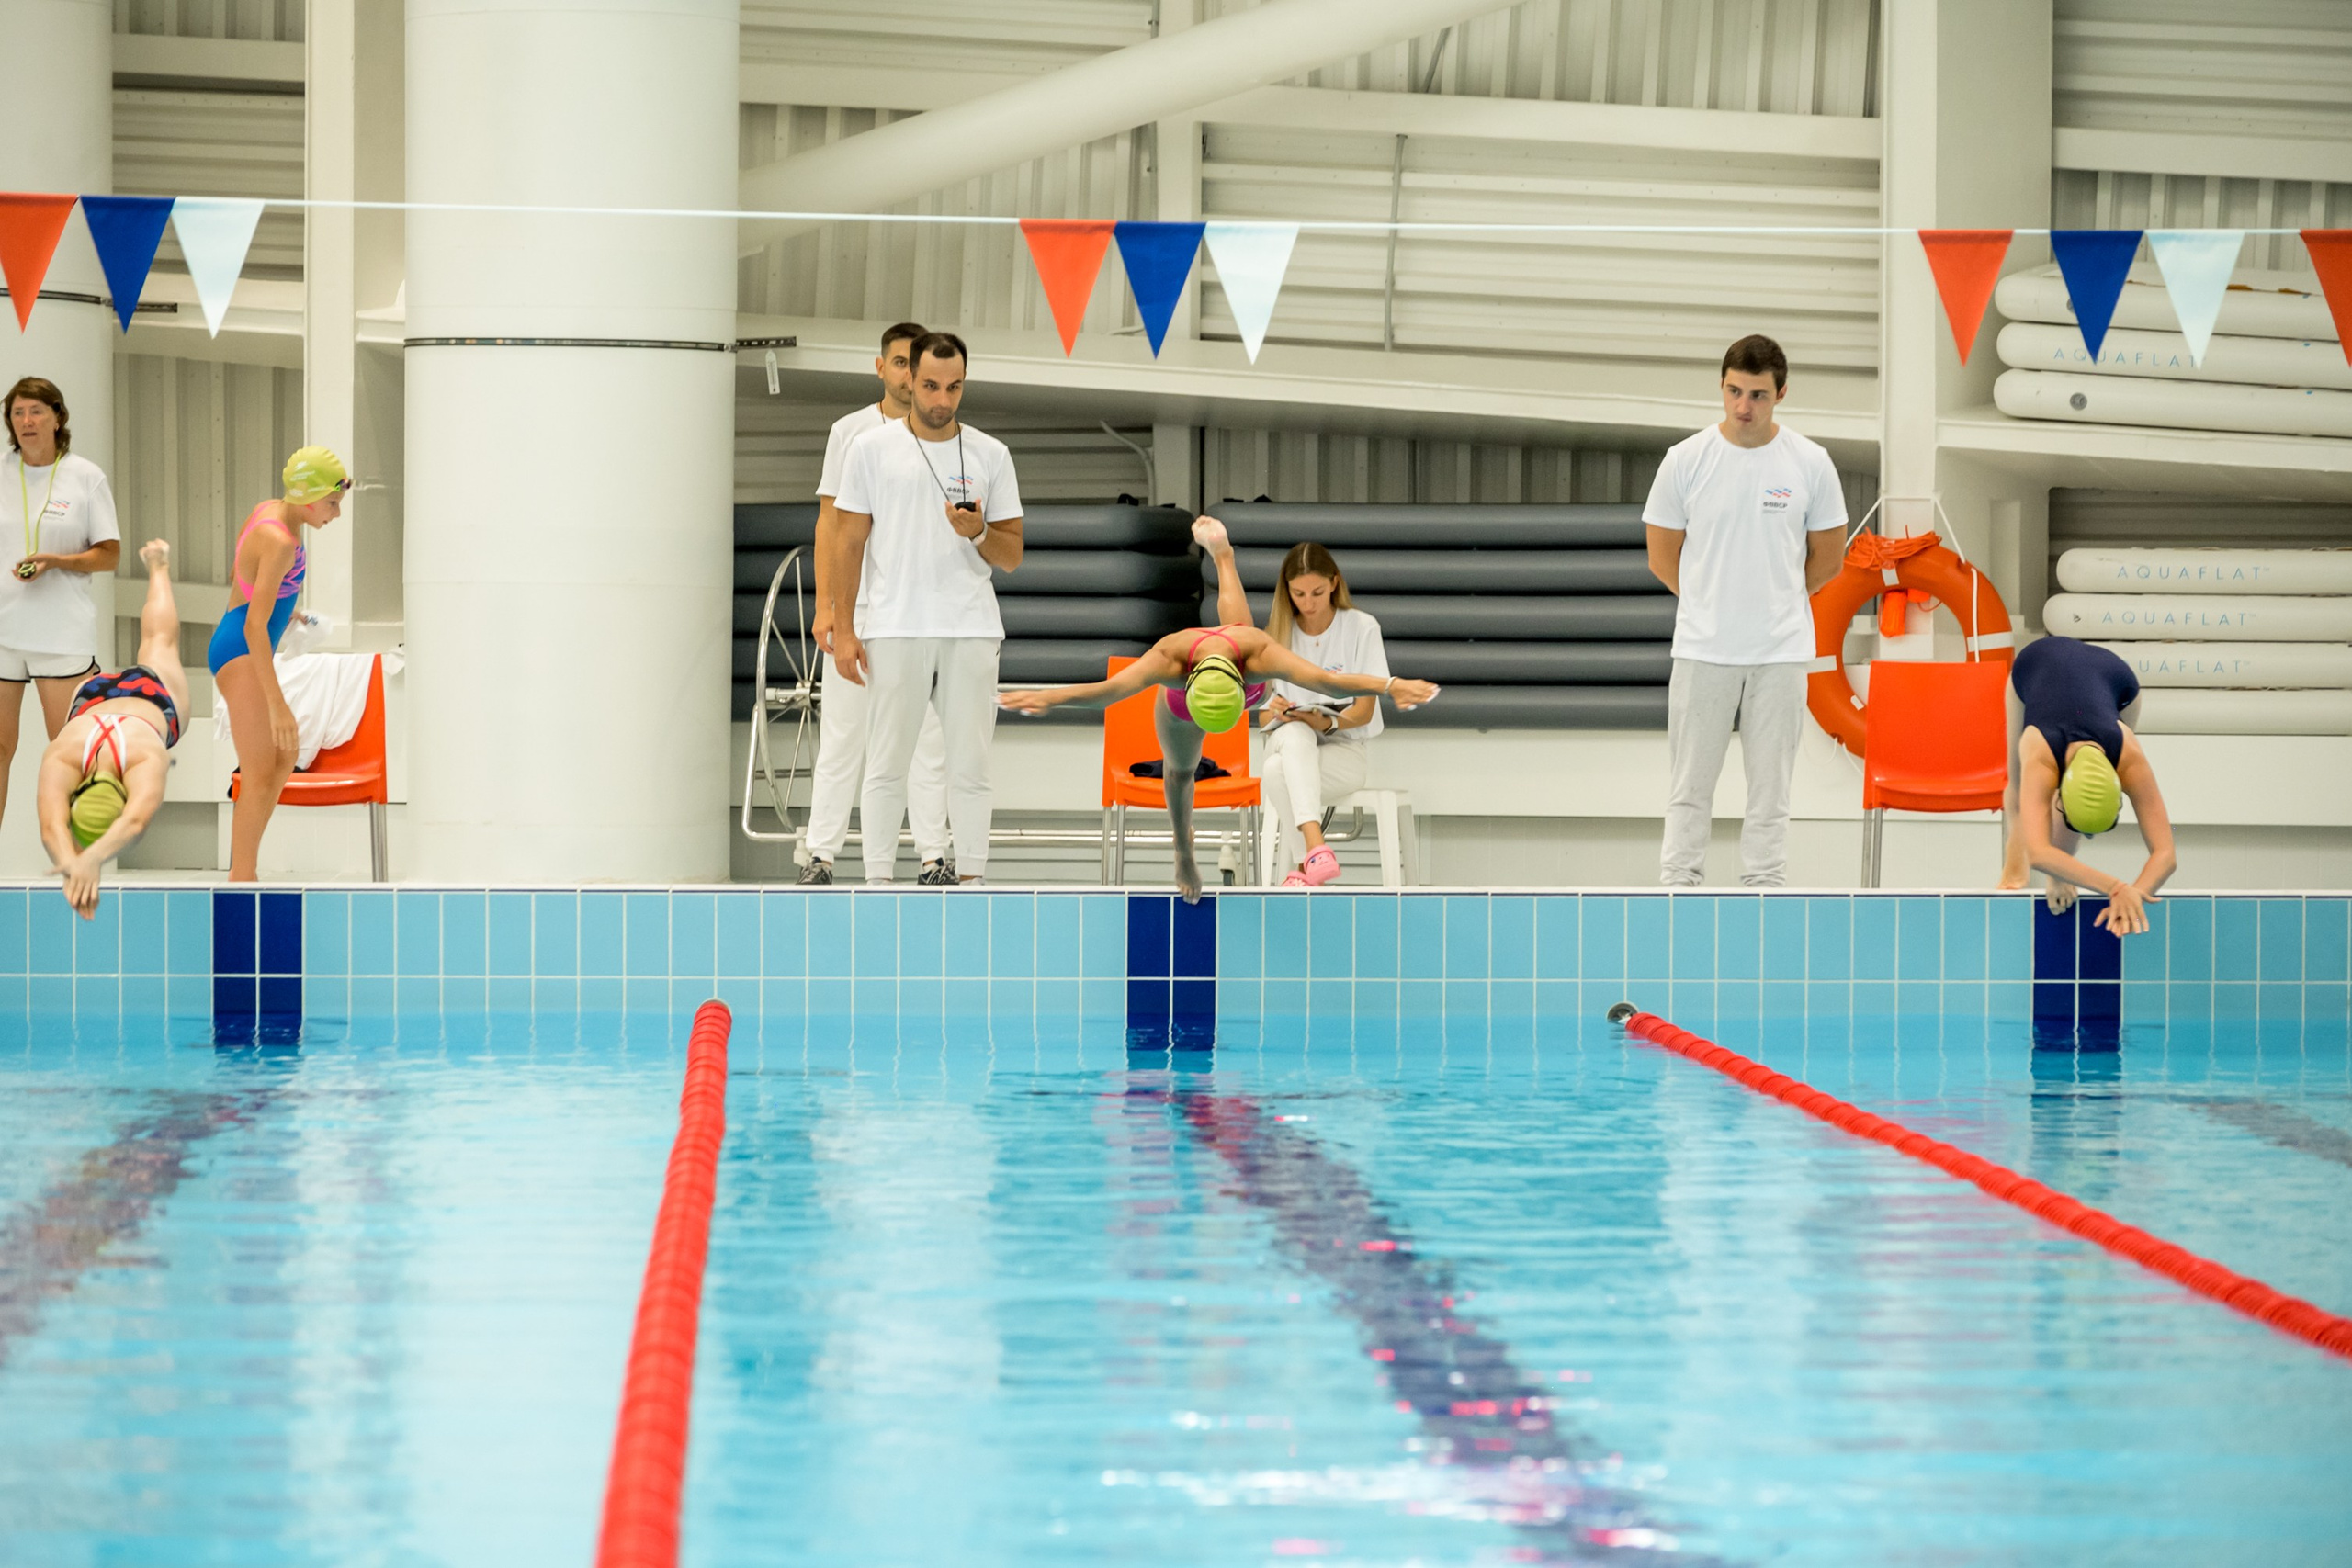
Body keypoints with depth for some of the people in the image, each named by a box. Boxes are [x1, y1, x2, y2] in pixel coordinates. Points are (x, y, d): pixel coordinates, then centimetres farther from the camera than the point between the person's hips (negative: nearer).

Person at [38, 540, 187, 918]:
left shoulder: (147, 762, -54)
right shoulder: (60, 761, -49)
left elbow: (135, 822, -71)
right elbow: (52, 826, -64)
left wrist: (92, 860, -90)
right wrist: (70, 865, -86)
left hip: (156, 696, 2)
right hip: (91, 698, -2)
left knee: (159, 642, 35)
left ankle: (158, 565, 65)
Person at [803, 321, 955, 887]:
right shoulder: (849, 432, 7)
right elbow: (830, 521, 7)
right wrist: (824, 604, -1)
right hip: (856, 604, 0)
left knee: (928, 734, 0)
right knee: (842, 732, 0)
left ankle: (934, 854, 6)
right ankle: (822, 853, 4)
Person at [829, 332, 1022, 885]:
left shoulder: (991, 455, 6)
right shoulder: (872, 448, 1)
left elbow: (1011, 556, 8)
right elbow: (848, 544, 2)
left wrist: (978, 534, -14)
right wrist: (843, 630, -4)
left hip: (972, 632, 2)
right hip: (895, 630, -2)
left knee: (970, 767, 5)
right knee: (887, 766, 1)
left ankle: (971, 885, 11)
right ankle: (878, 888, 6)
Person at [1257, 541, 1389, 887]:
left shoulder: (1362, 628, -3)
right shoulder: (1277, 633, 5)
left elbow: (1364, 712, -3)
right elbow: (1262, 716, 5)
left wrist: (1328, 722, -25)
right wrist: (1274, 711, -21)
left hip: (1346, 746, -2)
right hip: (1288, 744, 2)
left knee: (1277, 772, -36)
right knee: (1296, 733, -39)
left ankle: (1301, 869, -29)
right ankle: (1314, 846, -52)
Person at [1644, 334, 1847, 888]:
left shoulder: (1810, 464, -4)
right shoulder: (1686, 460, -6)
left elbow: (1827, 557, 6)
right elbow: (1663, 557, 3)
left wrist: (1773, 601, 10)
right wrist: (1714, 604, 8)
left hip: (1781, 650, 0)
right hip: (1702, 649, 0)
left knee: (1771, 781, 6)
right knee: (1691, 780, 5)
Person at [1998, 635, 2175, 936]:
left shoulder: (2130, 758, -44)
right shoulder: (2040, 758, -50)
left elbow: (2165, 853, -46)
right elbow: (2036, 854, -64)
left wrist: (2133, 895, -67)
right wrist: (2115, 887, -75)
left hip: (2114, 675, 1)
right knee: (2021, 791, 13)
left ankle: (2056, 873, 13)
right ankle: (2015, 842, 45)